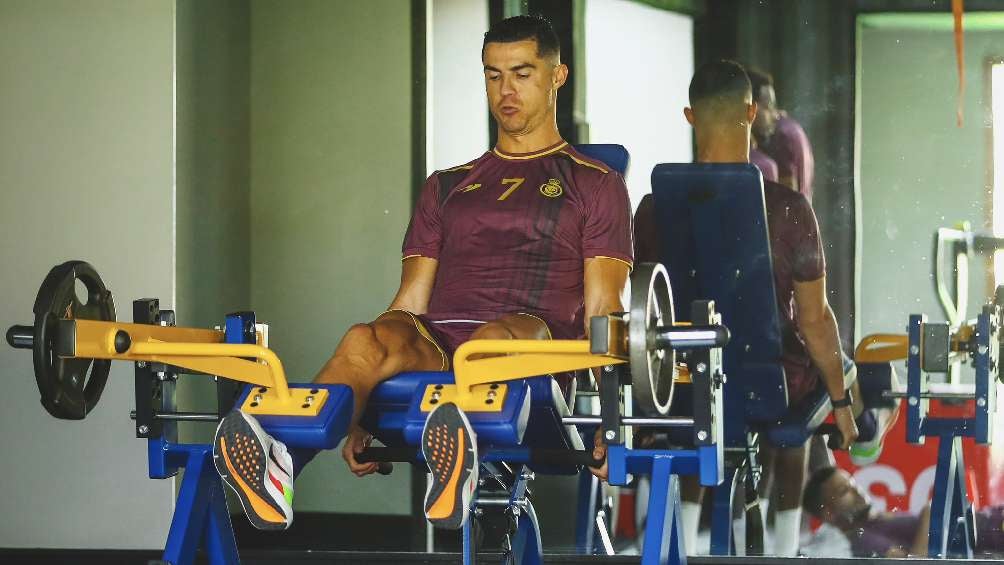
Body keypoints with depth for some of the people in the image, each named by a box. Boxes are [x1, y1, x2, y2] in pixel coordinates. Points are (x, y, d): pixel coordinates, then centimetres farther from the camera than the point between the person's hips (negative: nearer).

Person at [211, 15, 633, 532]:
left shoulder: (595, 185, 17)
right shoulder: (446, 187, 29)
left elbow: (601, 310, 7)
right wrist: (359, 419, 8)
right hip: (436, 346, 3)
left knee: (497, 338, -41)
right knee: (368, 340, -32)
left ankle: (458, 463, -73)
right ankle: (280, 466, -59)